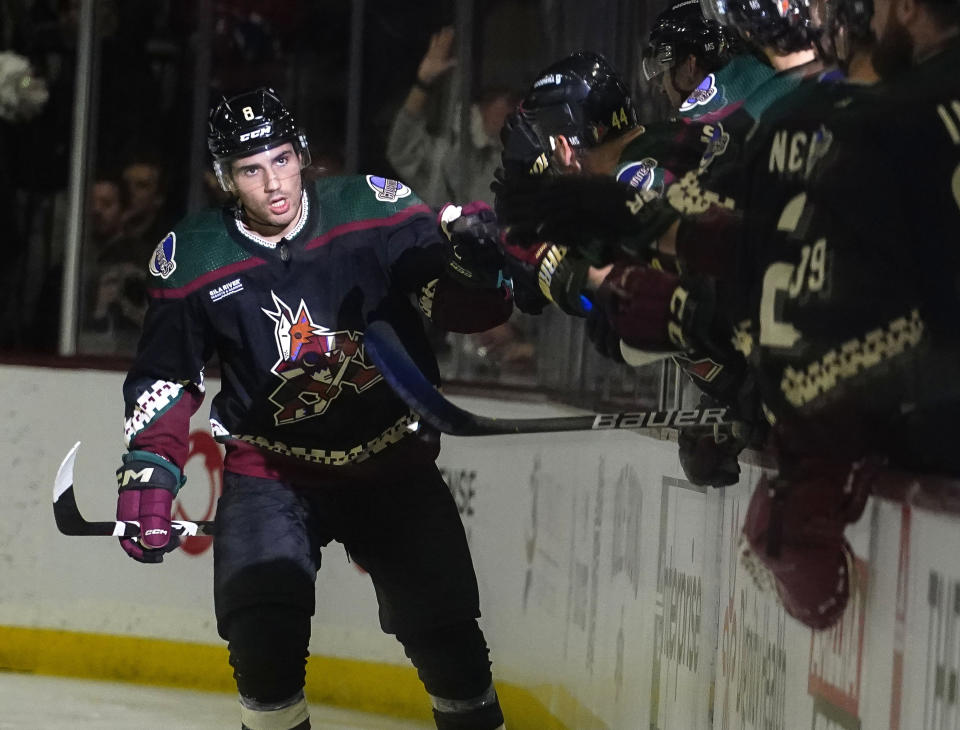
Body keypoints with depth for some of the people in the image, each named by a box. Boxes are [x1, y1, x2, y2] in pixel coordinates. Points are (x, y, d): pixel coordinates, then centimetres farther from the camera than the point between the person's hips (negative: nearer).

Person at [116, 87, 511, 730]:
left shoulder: (376, 212, -11)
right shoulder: (192, 260, -6)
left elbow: (471, 308, -10)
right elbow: (166, 376, 6)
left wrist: (471, 261, -32)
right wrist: (148, 470, -6)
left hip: (392, 459, 0)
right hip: (270, 470, 0)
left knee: (443, 623, -1)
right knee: (261, 629, -17)